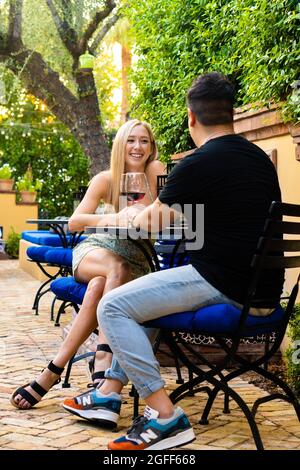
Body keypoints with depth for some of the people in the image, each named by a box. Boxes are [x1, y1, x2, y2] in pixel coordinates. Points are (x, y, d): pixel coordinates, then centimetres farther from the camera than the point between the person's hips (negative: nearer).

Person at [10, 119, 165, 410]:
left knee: (99, 286, -35)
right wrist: (104, 219, -29)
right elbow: (74, 222, -10)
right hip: (95, 250, 1)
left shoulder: (156, 170, -1)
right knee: (117, 269, -37)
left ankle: (55, 369, -35)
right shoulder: (106, 180, 2)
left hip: (136, 261, 0)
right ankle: (103, 359, -42)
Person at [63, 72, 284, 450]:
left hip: (222, 285, -9)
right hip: (261, 288, 9)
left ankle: (164, 416, -8)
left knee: (113, 307, -5)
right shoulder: (261, 159, 12)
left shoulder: (196, 165, -12)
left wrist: (138, 215, 26)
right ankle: (109, 392, 22)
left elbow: (146, 226, 2)